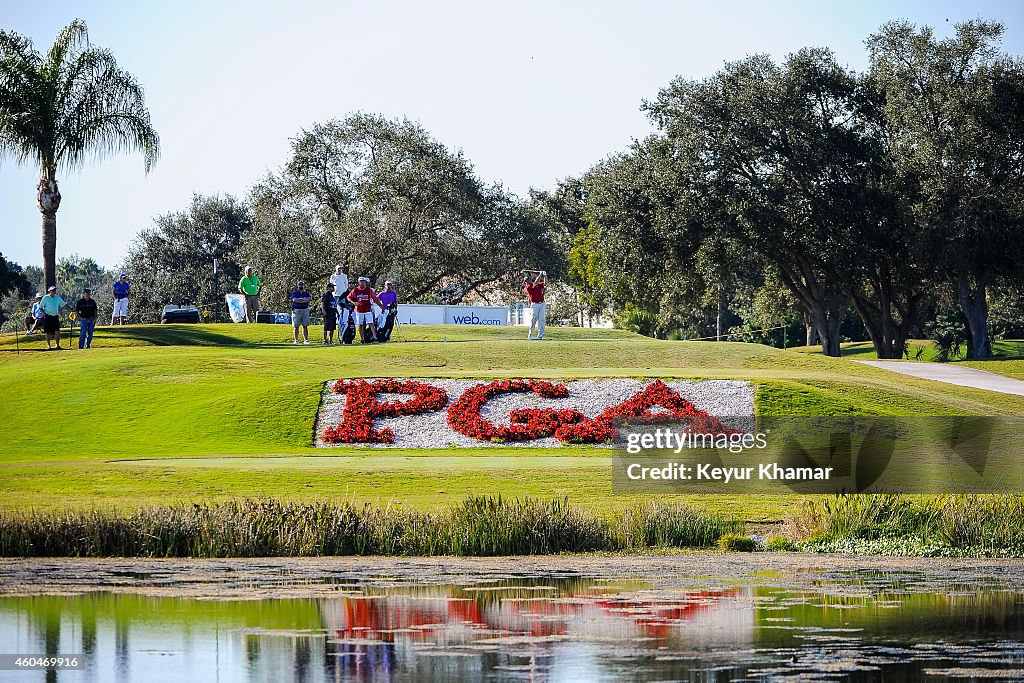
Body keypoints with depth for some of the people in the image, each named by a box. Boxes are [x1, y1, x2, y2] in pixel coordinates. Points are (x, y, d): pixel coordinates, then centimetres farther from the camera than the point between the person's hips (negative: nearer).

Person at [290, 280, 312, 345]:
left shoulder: (306, 293, 15)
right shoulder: (294, 293, 5)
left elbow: (309, 299, -4)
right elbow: (294, 300, -14)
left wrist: (299, 299, -14)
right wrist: (304, 300, -11)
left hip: (305, 310, 3)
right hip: (296, 310, -3)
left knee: (305, 326, 3)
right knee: (296, 326, -2)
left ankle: (306, 340, 4)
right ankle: (296, 340, 0)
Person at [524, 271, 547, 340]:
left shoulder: (538, 284, 16)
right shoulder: (527, 287, -3)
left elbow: (545, 283, 12)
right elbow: (535, 283, -15)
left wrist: (545, 276, -5)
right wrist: (540, 275, -13)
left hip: (542, 304, 4)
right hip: (535, 304, -4)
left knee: (541, 320, -1)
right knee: (533, 320, -2)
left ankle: (540, 335, -2)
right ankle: (530, 335, 11)